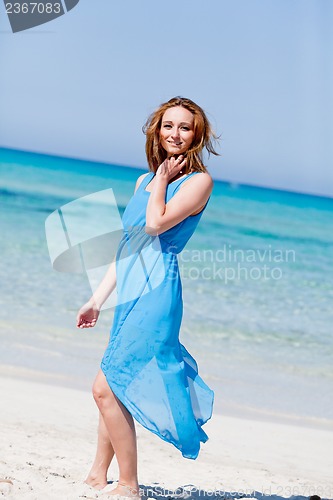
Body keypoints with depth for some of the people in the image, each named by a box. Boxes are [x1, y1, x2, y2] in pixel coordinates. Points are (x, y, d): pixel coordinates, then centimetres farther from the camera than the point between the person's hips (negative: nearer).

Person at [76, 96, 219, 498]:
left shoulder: (199, 180, -4)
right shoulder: (144, 180, 17)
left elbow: (156, 223, -19)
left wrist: (164, 177, -4)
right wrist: (97, 299, 20)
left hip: (156, 292, -8)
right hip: (131, 292, 8)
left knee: (106, 387, -12)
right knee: (116, 388, 12)